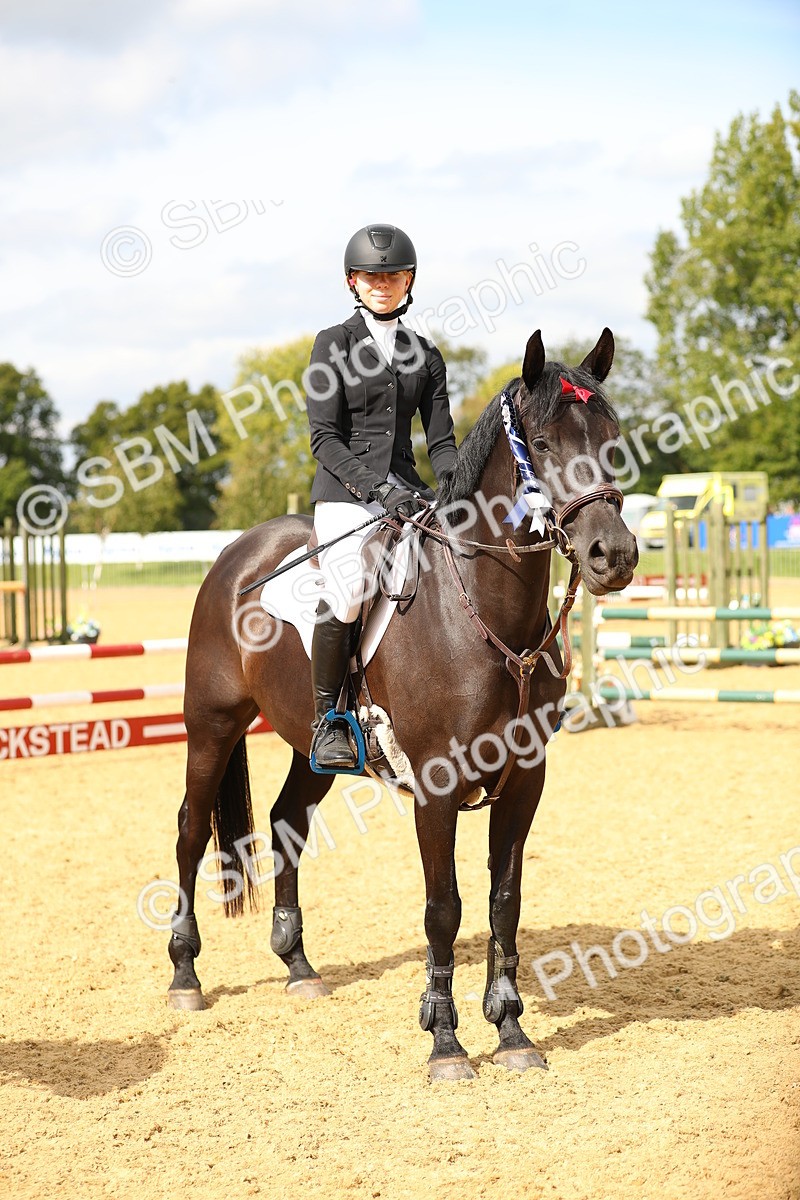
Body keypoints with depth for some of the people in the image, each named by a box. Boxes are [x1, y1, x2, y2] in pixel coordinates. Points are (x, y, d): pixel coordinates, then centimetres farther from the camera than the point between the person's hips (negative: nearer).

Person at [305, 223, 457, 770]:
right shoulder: (334, 344, 3)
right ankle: (326, 720, -11)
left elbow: (441, 440, 12)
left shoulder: (425, 355, 15)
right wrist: (376, 487, -17)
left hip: (407, 490, 4)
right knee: (347, 591, -28)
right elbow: (325, 437, -4)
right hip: (346, 490, -4)